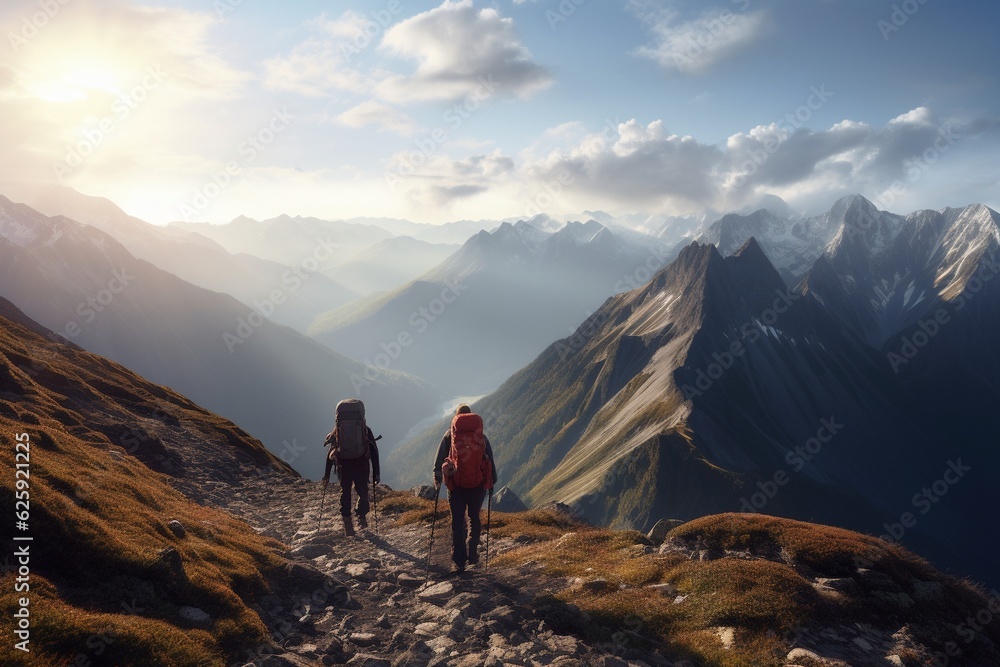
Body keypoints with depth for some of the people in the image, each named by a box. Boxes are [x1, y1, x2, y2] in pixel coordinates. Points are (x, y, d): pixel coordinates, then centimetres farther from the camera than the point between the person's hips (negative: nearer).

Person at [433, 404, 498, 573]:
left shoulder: (449, 435, 3)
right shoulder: (481, 435, 4)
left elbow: (438, 460, 1)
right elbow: (491, 460, 6)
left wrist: (437, 481, 7)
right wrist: (491, 482, 13)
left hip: (456, 483, -1)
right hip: (478, 483, 1)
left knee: (457, 522, 7)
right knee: (474, 518, 19)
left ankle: (459, 562, 4)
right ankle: (472, 554, 12)